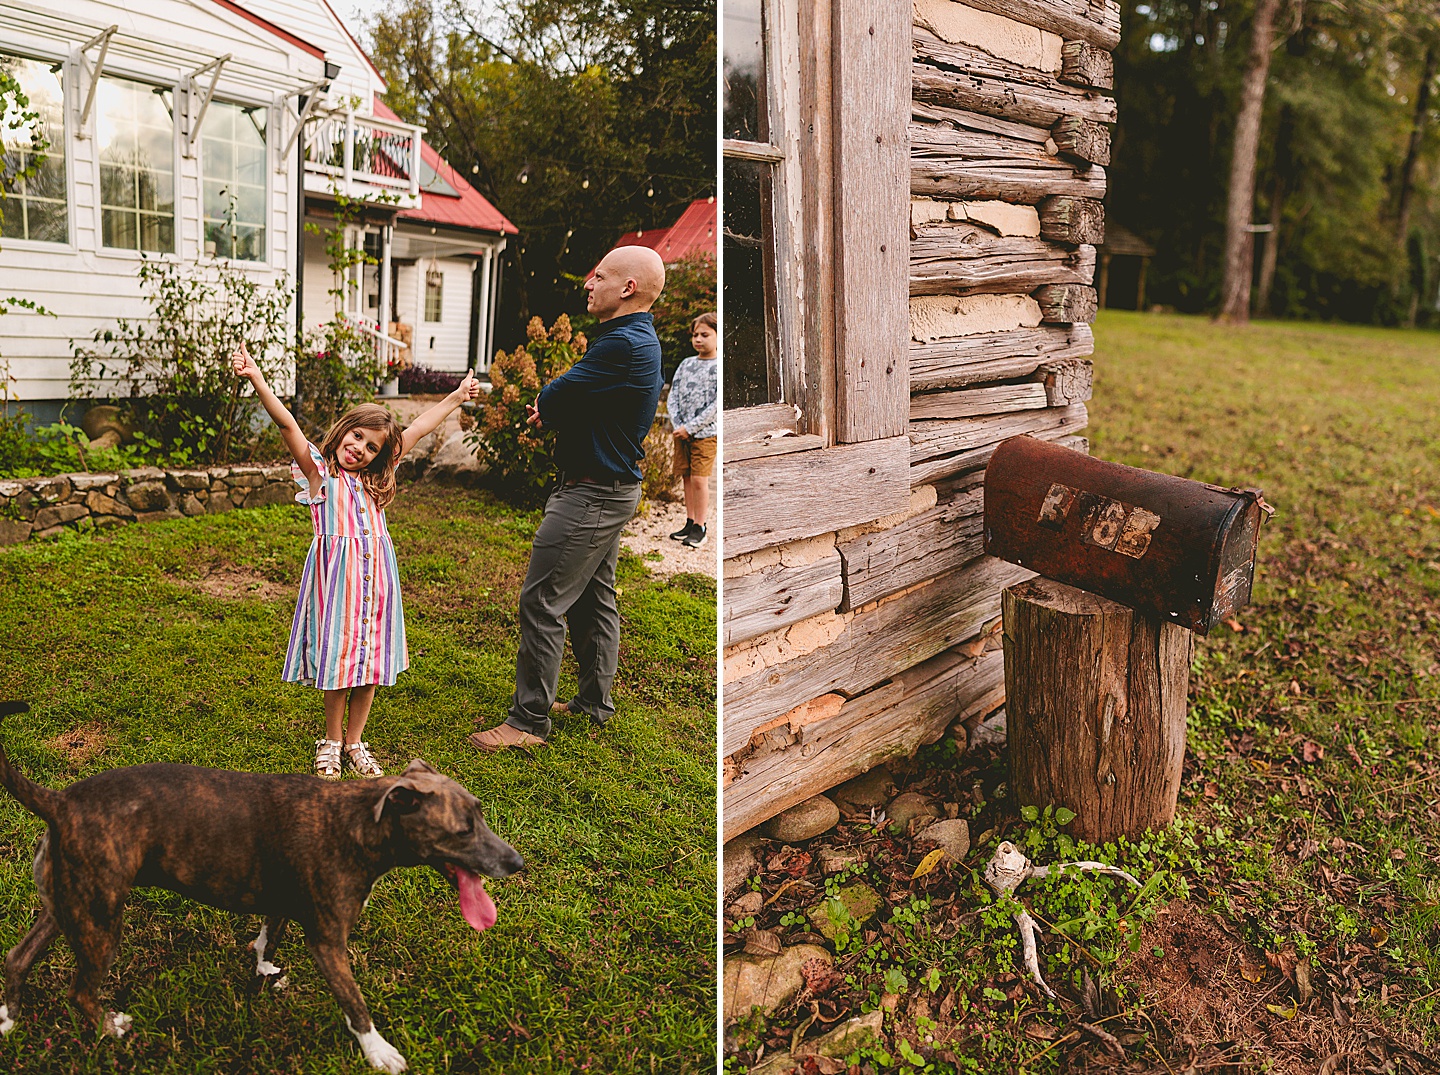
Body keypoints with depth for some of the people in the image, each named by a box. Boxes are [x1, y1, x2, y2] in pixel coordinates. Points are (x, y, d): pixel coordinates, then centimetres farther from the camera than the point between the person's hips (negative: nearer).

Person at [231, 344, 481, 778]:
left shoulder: (374, 478, 15)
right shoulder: (319, 470, 2)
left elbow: (419, 428, 20)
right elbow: (287, 424, -13)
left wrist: (457, 396, 26)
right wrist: (258, 381, -26)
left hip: (375, 573, 5)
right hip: (337, 571, -5)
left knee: (370, 659, 8)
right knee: (339, 656, 1)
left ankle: (355, 742, 22)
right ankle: (331, 742, 20)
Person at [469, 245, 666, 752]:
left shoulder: (624, 345, -22)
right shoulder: (641, 341, 14)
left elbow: (554, 398, -18)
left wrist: (544, 402, 3)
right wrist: (553, 408, -1)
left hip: (592, 495, -11)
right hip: (614, 487, 11)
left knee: (542, 601, -6)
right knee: (594, 597, 18)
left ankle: (530, 720, 1)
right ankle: (595, 701, 30)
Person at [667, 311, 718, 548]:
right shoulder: (686, 364, 11)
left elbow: (717, 406, -12)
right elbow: (673, 396, 9)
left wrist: (690, 428, -14)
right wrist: (678, 424, -6)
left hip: (705, 433, -5)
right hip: (682, 432, 5)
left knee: (700, 479, -8)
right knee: (687, 478, 9)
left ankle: (699, 527, 2)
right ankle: (690, 522, 19)